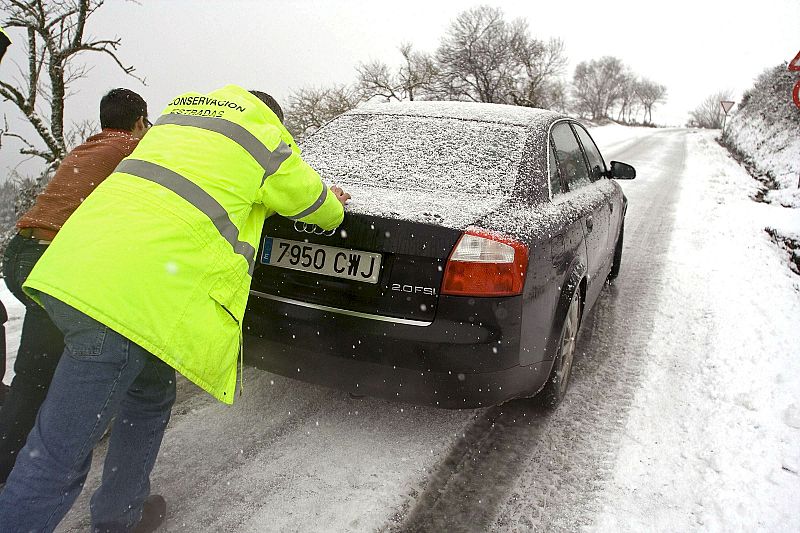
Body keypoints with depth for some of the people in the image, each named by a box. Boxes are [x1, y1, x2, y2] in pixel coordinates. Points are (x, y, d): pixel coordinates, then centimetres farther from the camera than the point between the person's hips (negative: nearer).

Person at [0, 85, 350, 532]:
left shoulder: (180, 111, 28)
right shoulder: (265, 136, 6)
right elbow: (307, 196, 21)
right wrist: (334, 210, 46)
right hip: (130, 296, -9)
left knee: (151, 398, 26)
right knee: (60, 454, -2)